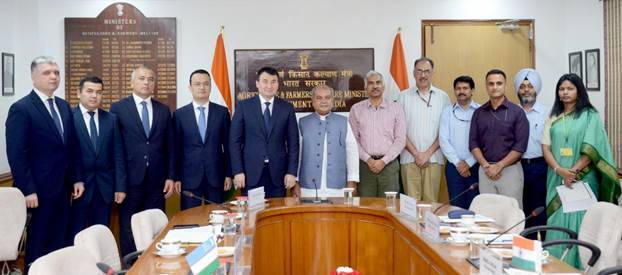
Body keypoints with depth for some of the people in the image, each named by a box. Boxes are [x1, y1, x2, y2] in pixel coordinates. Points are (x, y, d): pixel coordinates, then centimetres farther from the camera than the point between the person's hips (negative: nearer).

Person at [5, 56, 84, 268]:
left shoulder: (64, 106, 10)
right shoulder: (21, 109, -11)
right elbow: (16, 154, -14)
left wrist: (77, 179, 8)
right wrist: (27, 190, -17)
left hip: (63, 187, 6)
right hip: (39, 189, -6)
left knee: (58, 242, 11)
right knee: (38, 244, 7)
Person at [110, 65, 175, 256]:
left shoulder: (163, 110, 10)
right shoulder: (118, 108, 1)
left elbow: (169, 146, 10)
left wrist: (170, 176, 4)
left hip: (157, 180, 3)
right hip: (130, 179, -2)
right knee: (129, 230, 7)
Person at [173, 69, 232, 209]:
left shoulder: (222, 112, 4)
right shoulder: (179, 114, 3)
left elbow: (228, 145, 5)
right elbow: (176, 148, 4)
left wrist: (228, 174, 2)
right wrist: (176, 177, 1)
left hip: (216, 176, 1)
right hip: (189, 177, 0)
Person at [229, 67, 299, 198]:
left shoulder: (287, 108, 5)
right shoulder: (244, 106, 2)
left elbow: (293, 142, 5)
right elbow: (235, 140, 0)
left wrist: (292, 172, -2)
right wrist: (237, 171, -6)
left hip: (278, 173, 1)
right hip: (251, 172, -1)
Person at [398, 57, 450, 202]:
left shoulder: (442, 97, 7)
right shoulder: (404, 97, 7)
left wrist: (427, 153, -5)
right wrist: (416, 153, -4)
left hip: (433, 158, 0)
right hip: (409, 158, 0)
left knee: (431, 200, 1)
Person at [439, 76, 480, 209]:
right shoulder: (447, 111, 6)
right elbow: (443, 140, 0)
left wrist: (469, 163, -9)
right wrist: (458, 162, -7)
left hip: (475, 166, -1)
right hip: (454, 166, 2)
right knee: (456, 205, 6)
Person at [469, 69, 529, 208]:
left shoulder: (517, 112, -2)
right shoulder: (478, 113, 8)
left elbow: (520, 145, -7)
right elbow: (473, 143, 6)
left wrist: (499, 166, -12)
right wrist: (486, 166, -7)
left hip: (510, 169, -3)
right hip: (485, 170, 3)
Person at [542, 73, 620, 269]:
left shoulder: (590, 116, 0)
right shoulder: (553, 118, 11)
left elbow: (592, 149, -8)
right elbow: (545, 147, 3)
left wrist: (574, 171, -18)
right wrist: (559, 170, -13)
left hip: (582, 178, -3)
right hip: (557, 179, 3)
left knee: (579, 221, -1)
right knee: (557, 222, 5)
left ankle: (580, 266, 8)